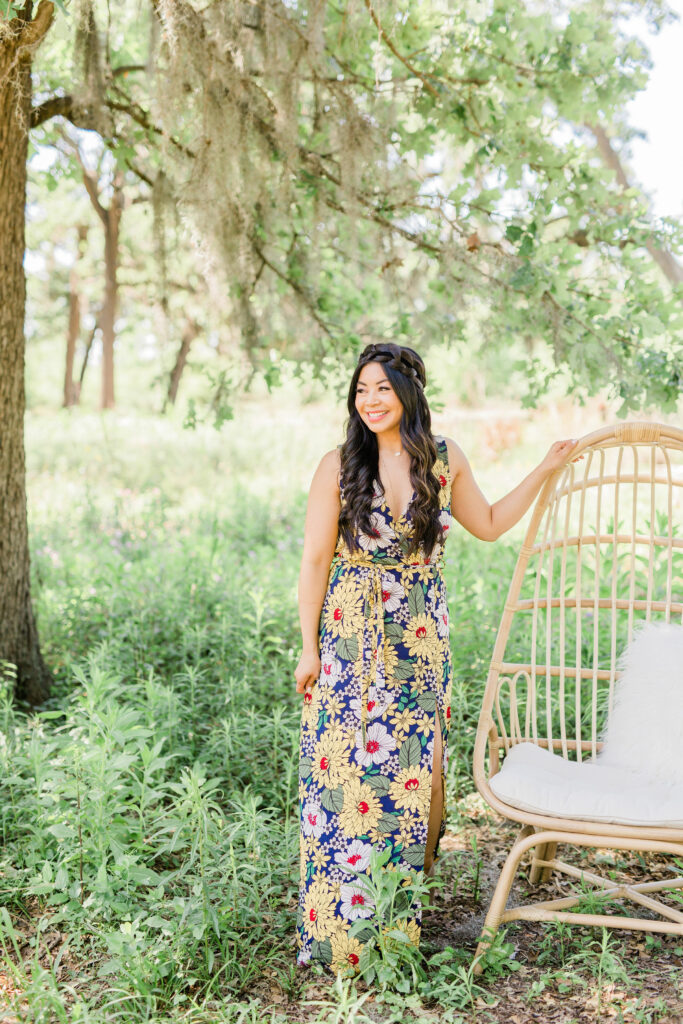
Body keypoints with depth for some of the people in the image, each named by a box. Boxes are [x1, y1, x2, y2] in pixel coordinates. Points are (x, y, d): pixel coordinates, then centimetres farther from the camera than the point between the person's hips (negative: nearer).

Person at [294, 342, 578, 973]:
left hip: (420, 638, 2)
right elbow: (315, 560, -3)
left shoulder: (446, 461, 3)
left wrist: (544, 471, 14)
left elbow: (490, 525, 18)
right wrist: (309, 648, -4)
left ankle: (400, 918, 22)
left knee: (413, 768, 6)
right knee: (346, 772, 1)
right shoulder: (338, 466, -4)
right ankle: (341, 924, 16)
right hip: (350, 636, -2)